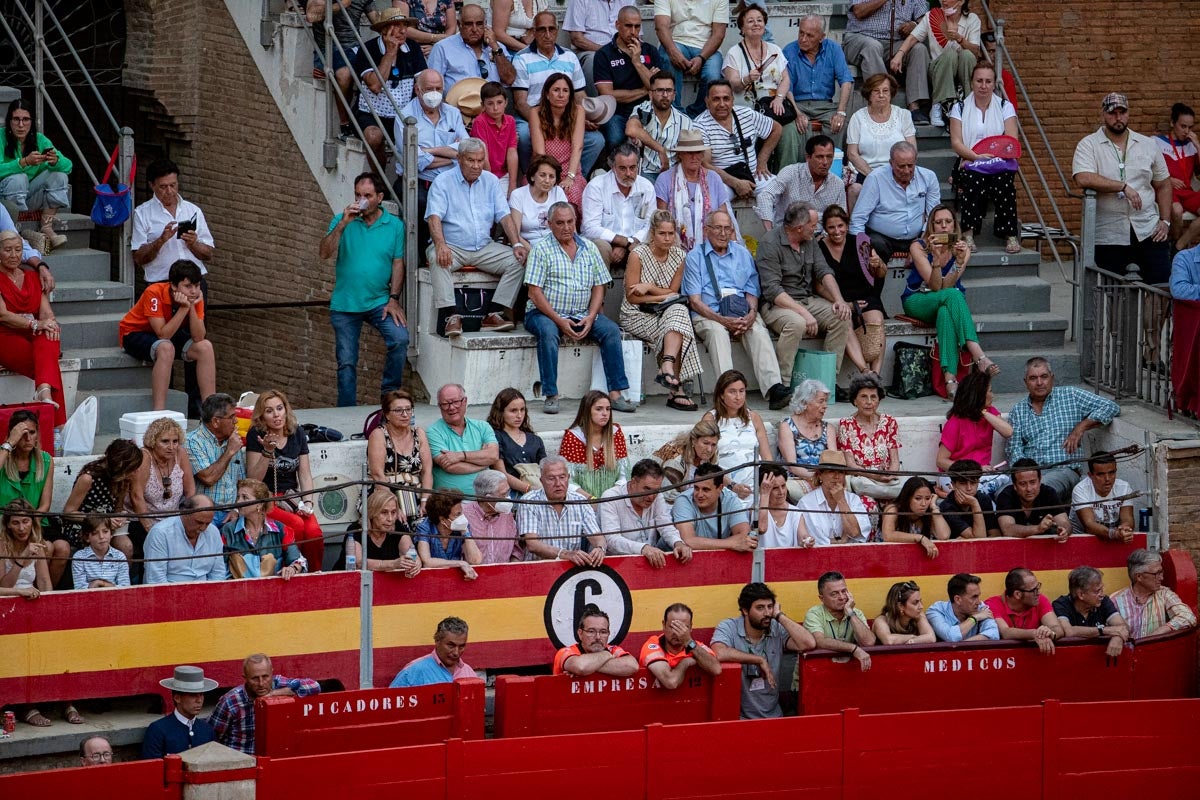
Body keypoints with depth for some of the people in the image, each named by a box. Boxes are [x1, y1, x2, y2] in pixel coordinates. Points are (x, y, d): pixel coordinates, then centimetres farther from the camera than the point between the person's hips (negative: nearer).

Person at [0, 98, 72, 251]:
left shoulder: (39, 140, -1)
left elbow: (68, 166, -9)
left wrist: (55, 161, -32)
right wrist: (24, 162, -42)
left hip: (29, 197, 5)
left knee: (59, 175, -16)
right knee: (18, 178, -34)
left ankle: (47, 229, -20)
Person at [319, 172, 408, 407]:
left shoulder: (395, 225, 2)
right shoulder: (342, 221, 0)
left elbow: (398, 264, 1)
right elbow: (324, 253, -10)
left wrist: (393, 299, -9)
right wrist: (343, 224, -20)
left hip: (379, 302, 0)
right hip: (344, 305, 0)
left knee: (400, 339, -23)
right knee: (346, 363, 4)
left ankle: (390, 394, -7)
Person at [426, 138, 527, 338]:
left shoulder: (491, 181, 11)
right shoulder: (443, 182, -3)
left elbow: (504, 215, 6)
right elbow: (434, 216, -15)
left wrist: (516, 243, -11)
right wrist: (440, 245, -34)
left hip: (484, 247, 4)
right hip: (452, 247, -4)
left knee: (517, 260, -17)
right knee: (438, 260, -36)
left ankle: (493, 315, -22)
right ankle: (451, 316, -41)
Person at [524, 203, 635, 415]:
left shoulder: (589, 248, 12)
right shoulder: (541, 249, -2)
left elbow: (598, 287, 10)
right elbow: (535, 293, -9)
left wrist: (590, 318, -8)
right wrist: (560, 321, -18)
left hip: (582, 315, 4)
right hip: (545, 313, -4)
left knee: (611, 330, -20)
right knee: (548, 332, -35)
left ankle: (615, 393, -22)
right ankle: (551, 396, -33)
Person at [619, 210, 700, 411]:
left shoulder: (679, 256, 6)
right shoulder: (638, 255, -9)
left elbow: (674, 292, 4)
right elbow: (632, 297, -11)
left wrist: (649, 288, -12)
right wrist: (664, 296, -9)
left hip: (666, 312, 4)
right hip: (637, 315, -4)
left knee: (678, 311, -31)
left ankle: (667, 366, -46)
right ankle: (677, 388, -38)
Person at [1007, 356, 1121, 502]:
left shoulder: (1070, 396, 13)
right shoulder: (1018, 411, 19)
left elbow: (1111, 407, 10)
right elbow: (1014, 448, 10)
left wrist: (1080, 428, -2)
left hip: (1064, 469, -2)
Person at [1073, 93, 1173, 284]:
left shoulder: (1149, 145, 10)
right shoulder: (1088, 145, -1)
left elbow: (1163, 185, 17)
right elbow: (1083, 179, -18)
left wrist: (1165, 221, 5)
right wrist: (1123, 187, -19)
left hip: (1149, 232, 2)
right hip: (1108, 238, -2)